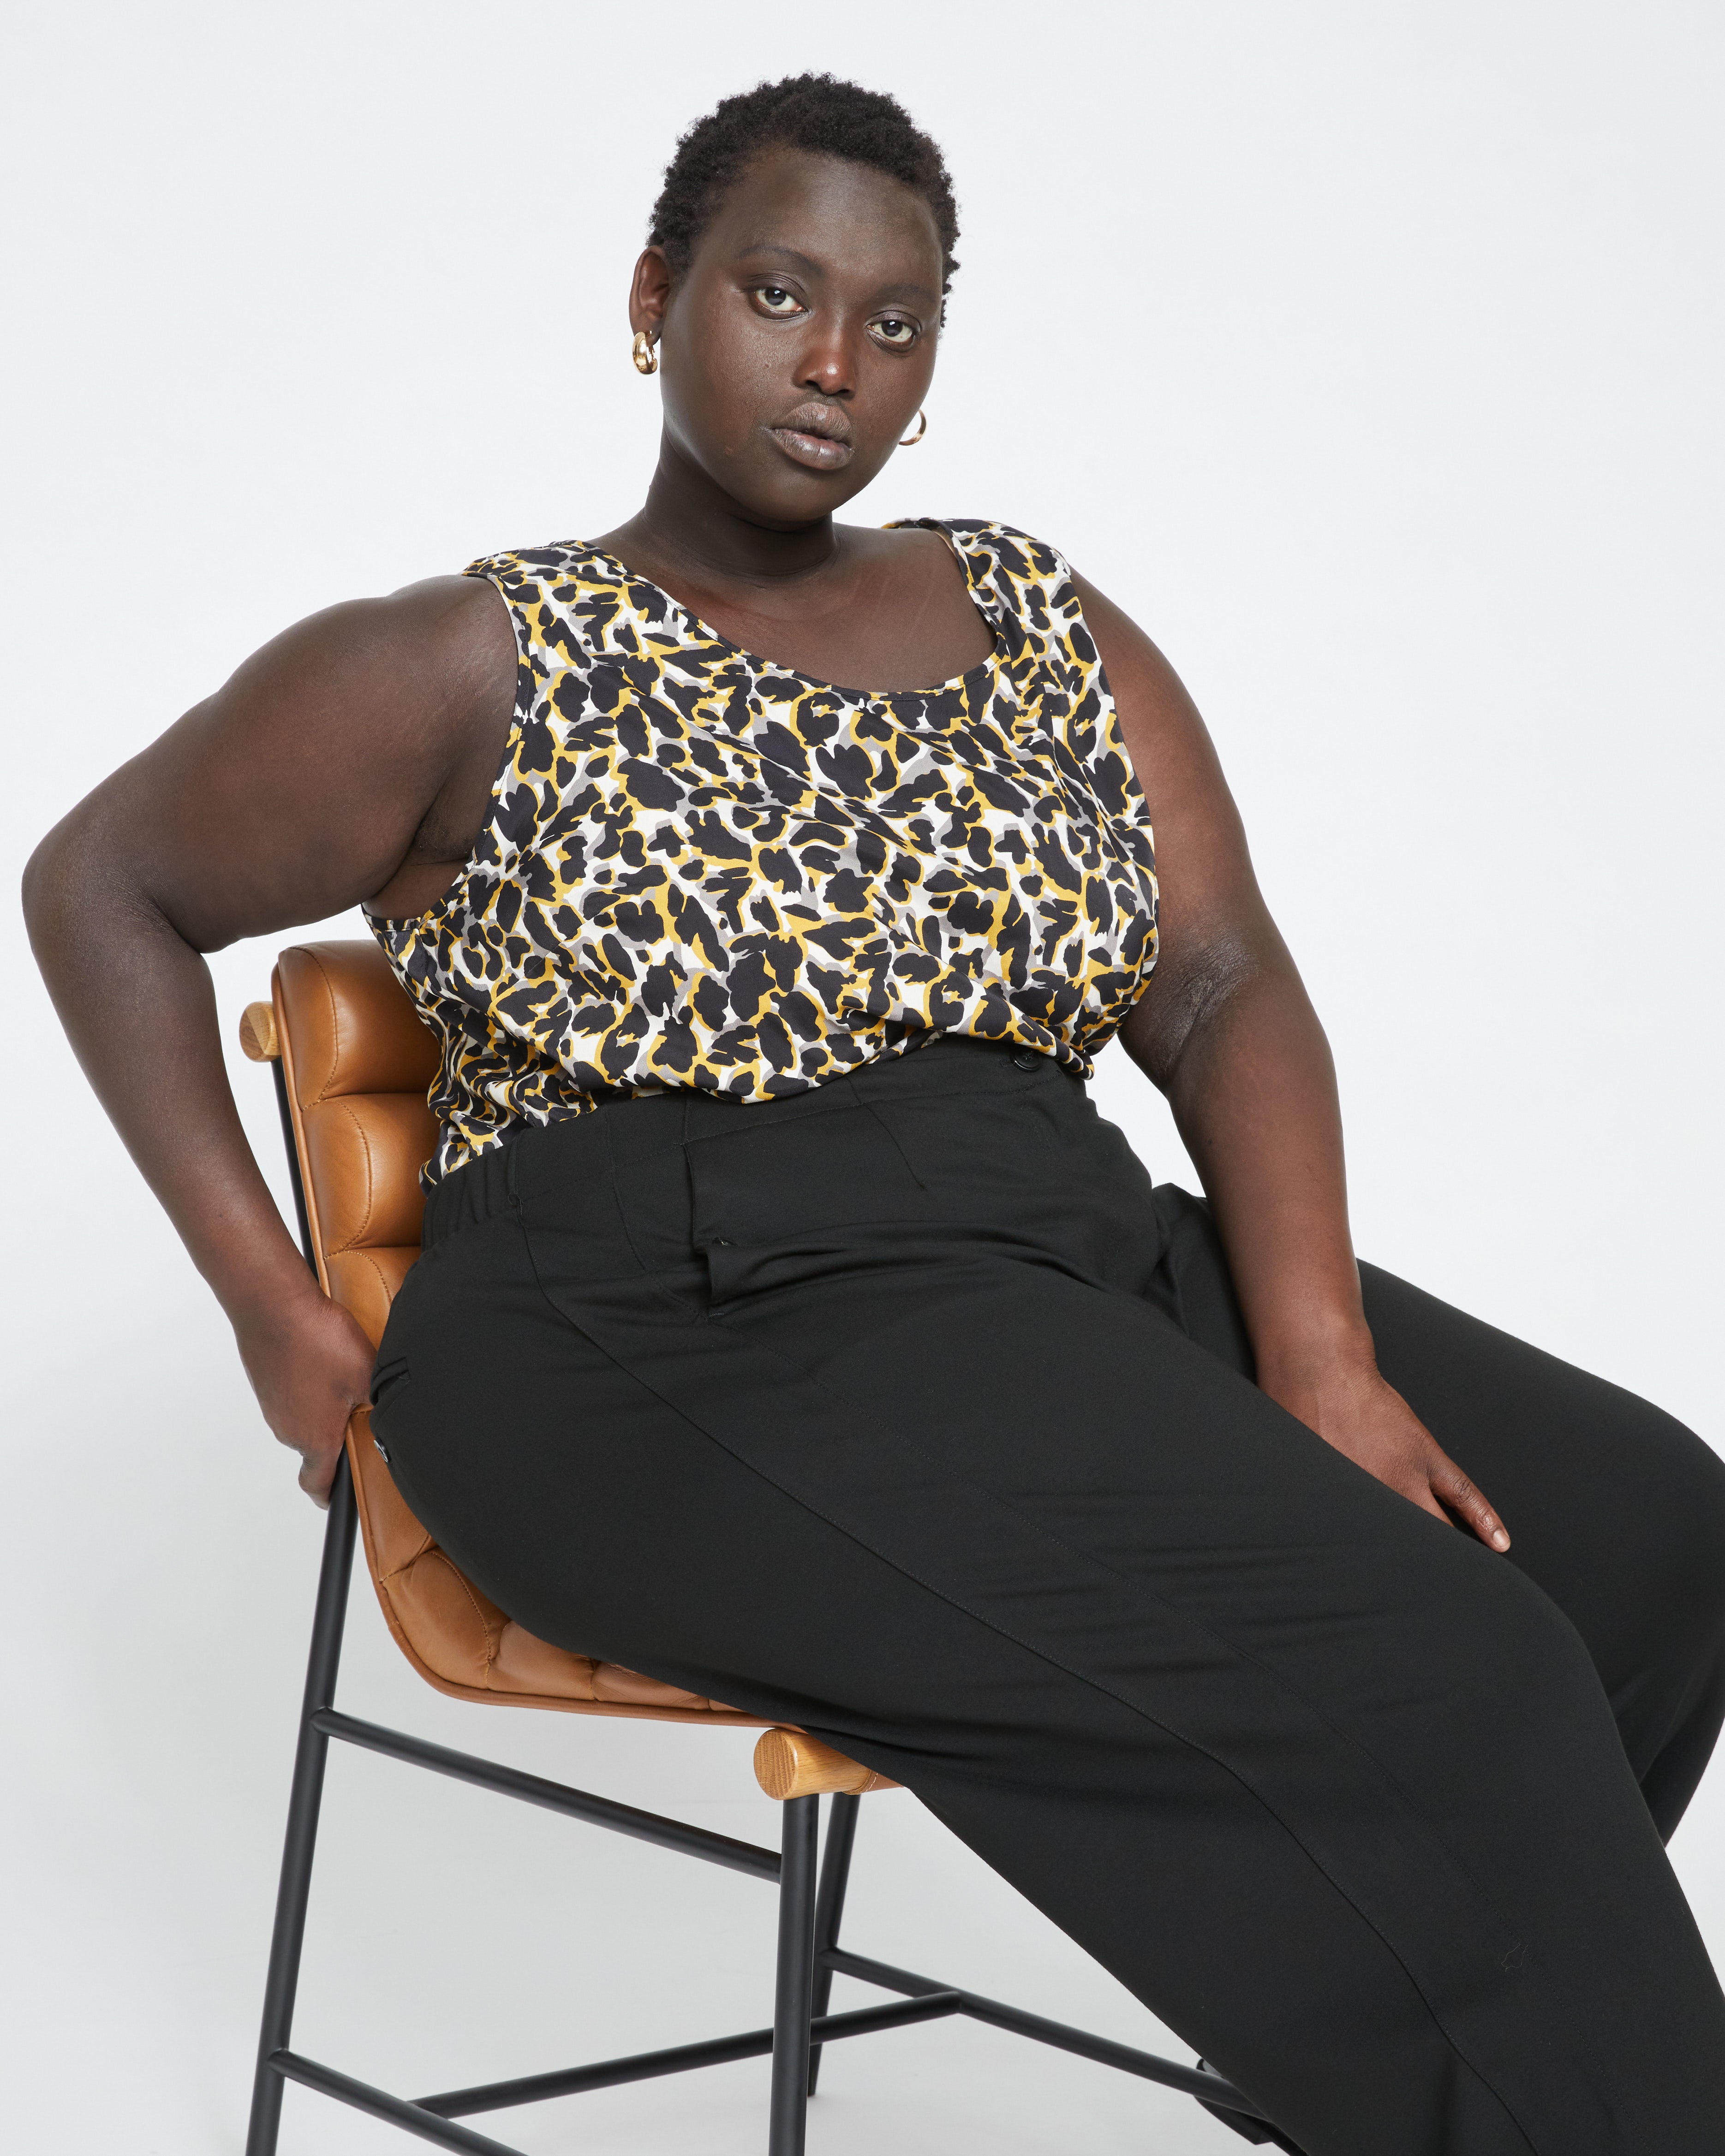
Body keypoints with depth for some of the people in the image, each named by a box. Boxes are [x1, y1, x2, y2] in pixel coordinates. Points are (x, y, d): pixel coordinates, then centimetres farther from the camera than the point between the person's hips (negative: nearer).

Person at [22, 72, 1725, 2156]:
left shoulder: (1047, 627, 14)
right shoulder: (475, 670, 2)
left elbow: (1222, 989, 5)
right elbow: (100, 886, 9)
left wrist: (1319, 1352, -13)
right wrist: (278, 1310, 0)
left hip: (1078, 1261, 6)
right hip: (681, 1343, -6)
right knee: (1413, 1671, -25)